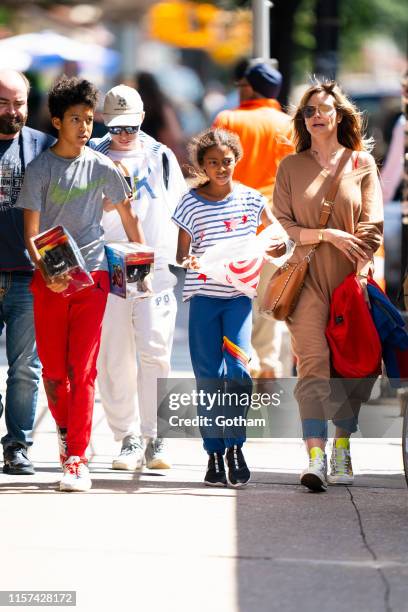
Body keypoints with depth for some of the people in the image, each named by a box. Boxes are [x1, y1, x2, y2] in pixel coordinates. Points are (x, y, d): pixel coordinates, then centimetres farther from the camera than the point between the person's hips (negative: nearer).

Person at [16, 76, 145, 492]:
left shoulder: (102, 167, 4)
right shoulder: (39, 169, -1)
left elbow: (127, 216, 18)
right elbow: (31, 233, -3)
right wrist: (44, 271, -18)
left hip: (92, 275, 0)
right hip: (50, 280, 0)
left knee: (82, 368, -8)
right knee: (53, 369, 6)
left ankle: (77, 458, -8)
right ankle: (65, 430, 33)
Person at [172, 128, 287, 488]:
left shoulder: (250, 199, 4)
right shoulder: (192, 204, 0)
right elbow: (181, 252, -1)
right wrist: (187, 261, -24)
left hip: (239, 295, 0)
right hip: (203, 297, 0)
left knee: (239, 369, -13)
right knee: (208, 377, 0)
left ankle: (235, 447, 0)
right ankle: (214, 453, 7)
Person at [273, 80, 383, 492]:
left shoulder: (361, 163, 7)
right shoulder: (291, 167, 8)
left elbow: (372, 227, 3)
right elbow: (282, 225, 2)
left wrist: (358, 276, -8)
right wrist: (330, 235, -10)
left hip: (351, 277, 1)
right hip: (307, 276, -1)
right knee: (313, 364, -12)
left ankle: (342, 452, 15)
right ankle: (316, 459, -20)